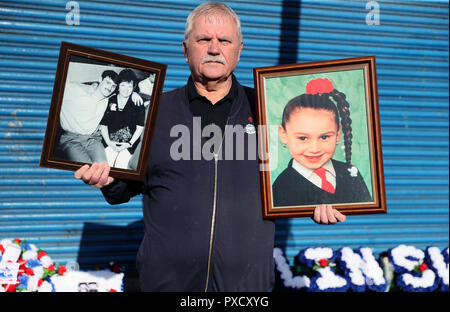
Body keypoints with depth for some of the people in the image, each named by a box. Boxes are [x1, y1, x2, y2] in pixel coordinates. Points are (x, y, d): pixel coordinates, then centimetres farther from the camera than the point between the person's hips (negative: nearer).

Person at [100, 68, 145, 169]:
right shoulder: (109, 101, 8)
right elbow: (103, 125, 9)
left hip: (129, 143, -1)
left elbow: (140, 127, 2)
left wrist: (129, 144, -8)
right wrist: (109, 142, -4)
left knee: (120, 167, -20)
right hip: (110, 141, 2)